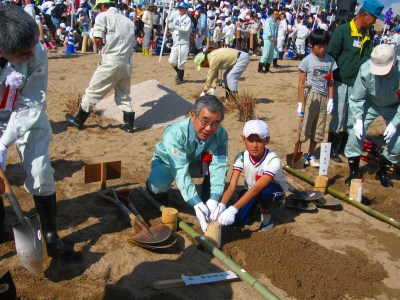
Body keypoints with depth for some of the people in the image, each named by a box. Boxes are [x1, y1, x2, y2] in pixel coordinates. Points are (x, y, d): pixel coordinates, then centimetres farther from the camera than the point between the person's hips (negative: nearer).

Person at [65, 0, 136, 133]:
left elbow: (98, 40, -10)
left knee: (93, 92, 7)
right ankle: (129, 124, 21)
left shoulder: (103, 16, -3)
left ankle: (78, 120, 19)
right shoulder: (128, 20, 15)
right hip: (127, 63, 6)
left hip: (110, 62, -5)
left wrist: (103, 50, 8)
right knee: (124, 95, 18)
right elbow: (131, 42, 11)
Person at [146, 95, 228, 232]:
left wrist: (214, 199, -44)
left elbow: (219, 167, -31)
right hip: (168, 163, -2)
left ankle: (207, 199, -5)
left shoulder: (221, 134, -26)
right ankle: (154, 189, 3)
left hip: (195, 163, 3)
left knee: (216, 161, -27)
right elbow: (180, 171, -43)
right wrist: (196, 203, -51)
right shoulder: (175, 133, -37)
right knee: (160, 185, -34)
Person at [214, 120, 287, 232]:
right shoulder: (241, 158, -20)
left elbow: (257, 188, -42)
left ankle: (268, 213, -6)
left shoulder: (273, 160, -32)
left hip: (274, 193, -4)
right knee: (235, 220, -18)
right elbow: (231, 186, -25)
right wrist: (221, 205, -45)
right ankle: (256, 206, 14)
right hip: (251, 191, 4)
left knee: (265, 190, -40)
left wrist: (233, 209, -51)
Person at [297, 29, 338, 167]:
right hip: (310, 97, -4)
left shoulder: (330, 60, 5)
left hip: (323, 98, 4)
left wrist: (330, 100, 2)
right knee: (305, 127, -3)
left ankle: (310, 155, 23)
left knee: (318, 130, 10)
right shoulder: (307, 60, -5)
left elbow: (330, 82, 8)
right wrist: (300, 103, -7)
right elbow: (301, 83, -5)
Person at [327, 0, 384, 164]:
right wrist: (331, 76, -10)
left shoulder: (370, 33, 8)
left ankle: (343, 147, 29)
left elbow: (368, 57, 12)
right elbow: (331, 55, -10)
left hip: (359, 82, 6)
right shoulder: (342, 30, -11)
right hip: (342, 82, -6)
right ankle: (332, 149, 16)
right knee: (338, 117, 2)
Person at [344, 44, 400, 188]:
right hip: (370, 103, 0)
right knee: (356, 133, -13)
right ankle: (353, 172, 8)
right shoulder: (365, 70, -31)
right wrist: (358, 120, -27)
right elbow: (355, 98, -18)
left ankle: (382, 172, 20)